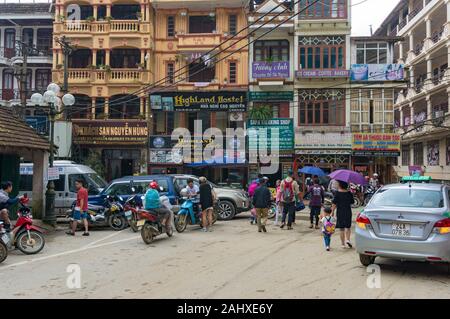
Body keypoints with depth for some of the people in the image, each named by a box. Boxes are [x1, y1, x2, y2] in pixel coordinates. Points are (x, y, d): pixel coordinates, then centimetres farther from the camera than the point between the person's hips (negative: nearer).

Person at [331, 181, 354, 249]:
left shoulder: (337, 193, -9)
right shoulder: (349, 193, -1)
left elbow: (334, 203, -11)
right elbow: (352, 202, 8)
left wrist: (332, 211, -4)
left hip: (340, 212, -2)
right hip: (348, 212, 2)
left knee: (341, 228, 6)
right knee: (348, 227, 15)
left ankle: (343, 244, 9)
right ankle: (347, 239, -6)